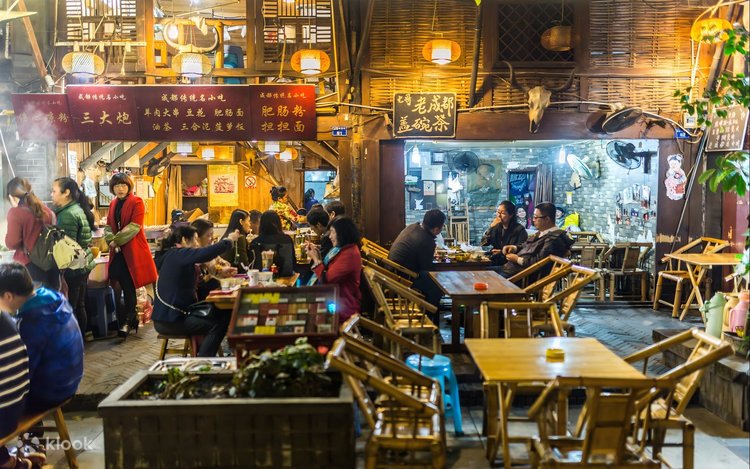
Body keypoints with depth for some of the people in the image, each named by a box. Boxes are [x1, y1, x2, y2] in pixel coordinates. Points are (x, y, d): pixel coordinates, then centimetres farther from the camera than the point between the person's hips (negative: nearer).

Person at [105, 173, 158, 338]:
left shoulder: (137, 202, -5)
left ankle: (128, 321, 4)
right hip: (117, 251, 6)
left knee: (129, 287, -4)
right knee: (118, 286, 3)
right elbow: (108, 226, 11)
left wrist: (116, 241, -14)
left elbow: (134, 227, -14)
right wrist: (111, 241, -9)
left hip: (133, 251, -6)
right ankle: (125, 320, 13)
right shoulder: (113, 204, 16)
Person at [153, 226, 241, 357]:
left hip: (168, 315, 10)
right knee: (218, 325, -13)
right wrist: (229, 240, -13)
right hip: (169, 320, -10)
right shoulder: (178, 254, -13)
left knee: (221, 316, 13)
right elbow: (207, 253, -29)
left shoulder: (171, 256, 17)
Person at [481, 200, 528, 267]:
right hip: (496, 258, 6)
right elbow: (483, 244, 1)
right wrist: (491, 227, -9)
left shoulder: (519, 229, -7)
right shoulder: (497, 226, 8)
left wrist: (502, 252, -8)